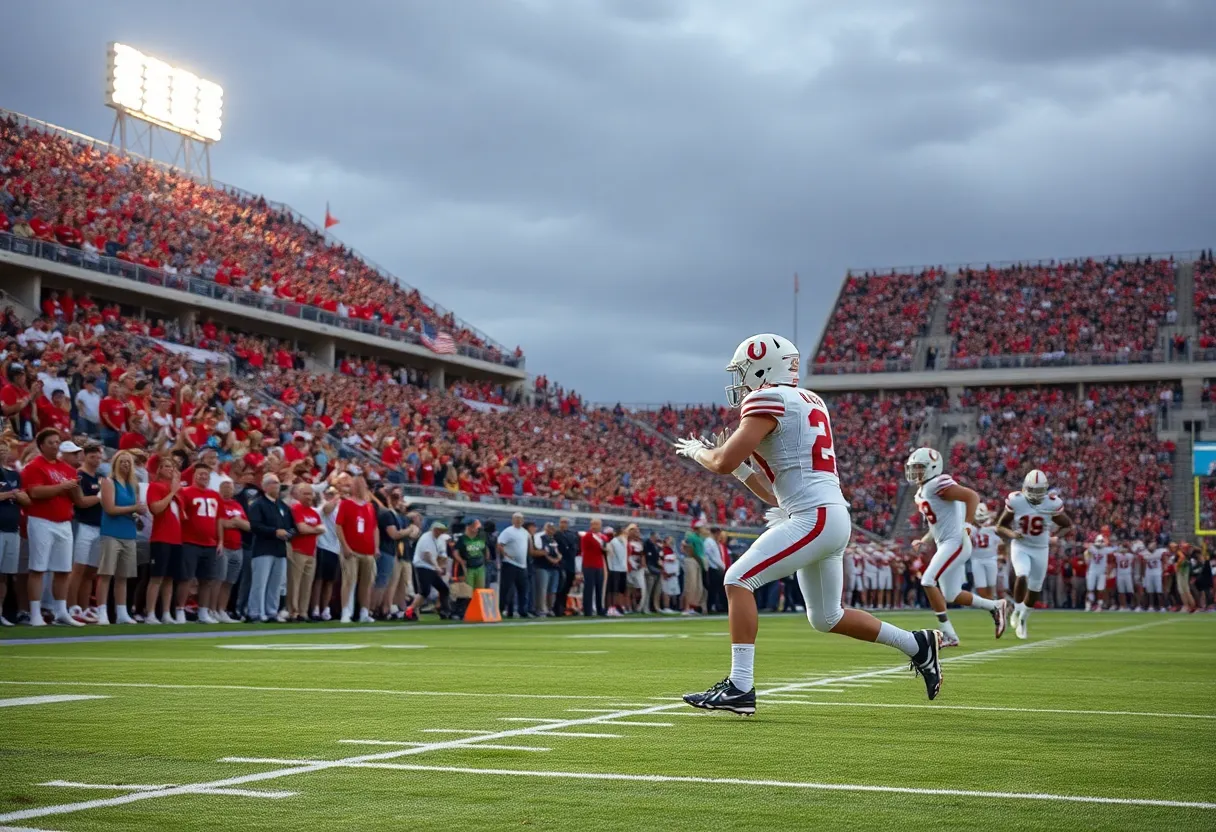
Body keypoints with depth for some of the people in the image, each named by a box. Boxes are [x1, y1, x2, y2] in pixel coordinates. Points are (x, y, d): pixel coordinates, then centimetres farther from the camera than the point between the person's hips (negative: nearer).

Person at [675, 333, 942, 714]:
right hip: (831, 516, 10)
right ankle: (918, 645, 29)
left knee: (738, 580, -11)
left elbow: (723, 463, -13)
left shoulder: (768, 400, -8)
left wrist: (696, 450, 7)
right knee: (826, 617, 21)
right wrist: (740, 468, 18)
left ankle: (740, 686, -15)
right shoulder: (807, 402, 21)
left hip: (815, 517, -10)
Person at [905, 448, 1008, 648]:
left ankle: (948, 634, -12)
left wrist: (967, 525, -26)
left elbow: (972, 496, -21)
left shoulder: (937, 485, -15)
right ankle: (995, 606, 27)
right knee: (952, 596, 11)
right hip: (945, 545, 10)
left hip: (955, 543, -10)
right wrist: (925, 541, 17)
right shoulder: (922, 492, 15)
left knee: (928, 581, -17)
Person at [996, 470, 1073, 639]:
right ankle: (1017, 611, -4)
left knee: (1035, 590, 10)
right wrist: (1011, 534, -26)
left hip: (1040, 549, 2)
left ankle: (1022, 620, 33)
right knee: (1022, 576, -27)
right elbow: (1000, 527, -5)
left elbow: (1067, 525, 2)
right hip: (1020, 547, -2)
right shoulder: (1015, 501, -16)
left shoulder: (1052, 504, -15)